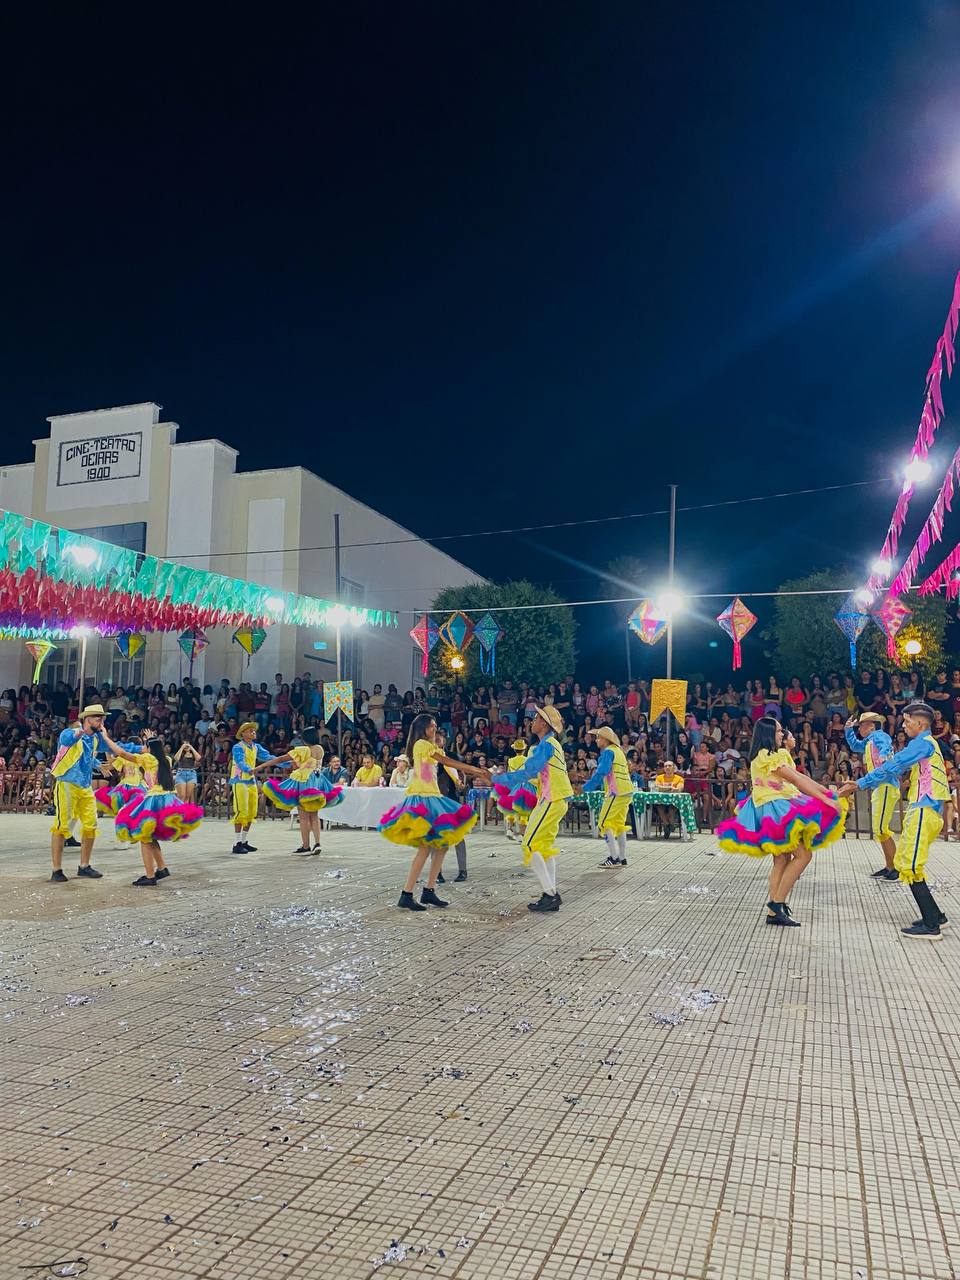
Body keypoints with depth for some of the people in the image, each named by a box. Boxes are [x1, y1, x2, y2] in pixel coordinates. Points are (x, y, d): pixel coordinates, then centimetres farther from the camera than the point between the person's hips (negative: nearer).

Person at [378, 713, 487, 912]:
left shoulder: (431, 747, 22)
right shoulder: (421, 744, -6)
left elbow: (450, 765, 14)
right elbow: (448, 762, -10)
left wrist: (477, 773, 6)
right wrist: (476, 770, -8)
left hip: (432, 798, 10)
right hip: (421, 798, -10)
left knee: (442, 844, 8)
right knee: (424, 848, -15)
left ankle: (429, 891, 12)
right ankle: (406, 895, -13)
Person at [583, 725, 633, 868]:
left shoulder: (608, 751, -8)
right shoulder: (618, 751, 20)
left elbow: (601, 772, -18)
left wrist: (586, 787, -14)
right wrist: (592, 784, 24)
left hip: (617, 792, -9)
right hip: (627, 792, 9)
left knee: (604, 823, -5)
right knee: (619, 824, 15)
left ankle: (614, 858, -10)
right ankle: (622, 858, 18)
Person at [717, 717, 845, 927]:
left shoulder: (777, 755, 18)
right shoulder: (767, 756, -15)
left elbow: (800, 777, 13)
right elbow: (797, 780, -17)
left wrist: (828, 792, 7)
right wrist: (826, 800, -16)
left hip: (776, 809, 11)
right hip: (774, 809, -11)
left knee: (782, 860, 11)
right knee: (804, 854, -12)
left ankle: (773, 912, 11)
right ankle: (777, 904, -10)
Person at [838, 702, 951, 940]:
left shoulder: (923, 743, -9)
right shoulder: (924, 745, 22)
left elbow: (891, 767, -17)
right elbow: (897, 772, 23)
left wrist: (860, 784, -13)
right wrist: (862, 785, 15)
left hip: (923, 811, -10)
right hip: (921, 811, 10)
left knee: (910, 866, -8)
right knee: (904, 863, 14)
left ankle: (931, 926, -5)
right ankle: (935, 916, 19)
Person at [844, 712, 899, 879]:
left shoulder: (879, 736, -7)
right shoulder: (869, 742, 21)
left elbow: (885, 746, -31)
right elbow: (855, 745, 40)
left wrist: (883, 755, -53)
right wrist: (848, 730, 27)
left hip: (885, 786, -11)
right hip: (879, 788, 11)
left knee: (880, 829, -14)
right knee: (880, 830, 14)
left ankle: (896, 868, -10)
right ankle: (889, 867, 21)